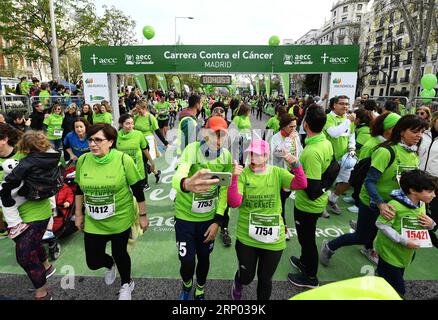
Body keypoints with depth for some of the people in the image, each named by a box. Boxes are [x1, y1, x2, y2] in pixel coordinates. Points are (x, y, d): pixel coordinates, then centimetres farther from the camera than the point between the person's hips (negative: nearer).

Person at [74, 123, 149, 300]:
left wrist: (142, 215, -5)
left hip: (120, 220, -3)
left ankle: (126, 284, 46)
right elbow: (79, 189, 8)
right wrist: (78, 214, 12)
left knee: (120, 254, 13)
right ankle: (110, 265, 48)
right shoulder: (83, 160, -7)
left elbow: (137, 190, -10)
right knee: (93, 261, 9)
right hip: (93, 223, 3)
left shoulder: (124, 160, -17)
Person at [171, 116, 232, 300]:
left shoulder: (226, 156, -10)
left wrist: (217, 221, -5)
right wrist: (186, 184, -65)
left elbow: (224, 190, -2)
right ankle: (186, 285, 40)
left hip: (209, 218, 3)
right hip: (185, 216, -3)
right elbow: (177, 178, -41)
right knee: (187, 262, 3)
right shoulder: (192, 149, -23)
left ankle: (200, 291, 46)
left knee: (204, 258, 15)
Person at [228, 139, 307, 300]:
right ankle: (237, 284, 54)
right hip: (247, 238, -1)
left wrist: (296, 165, -29)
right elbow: (234, 203, -20)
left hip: (273, 240, 1)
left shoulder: (277, 173, -5)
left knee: (265, 279, 18)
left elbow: (301, 184, -14)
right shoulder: (243, 174, -11)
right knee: (246, 277, 17)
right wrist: (234, 178, -32)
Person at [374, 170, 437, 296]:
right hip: (390, 252, -8)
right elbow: (381, 224, -25)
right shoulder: (395, 205, -27)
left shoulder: (421, 205, 0)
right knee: (397, 291, 0)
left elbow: (421, 225, 13)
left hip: (405, 255, 8)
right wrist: (403, 241, -27)